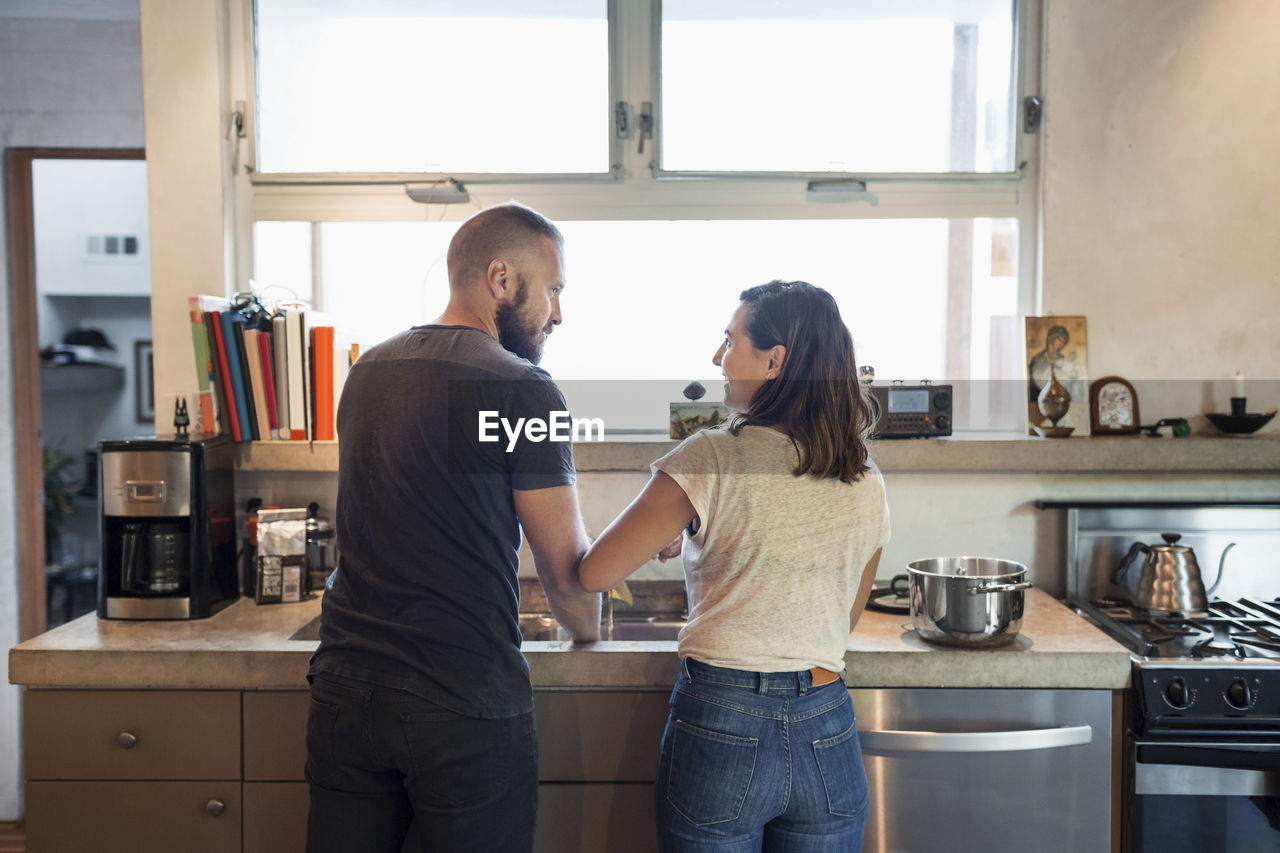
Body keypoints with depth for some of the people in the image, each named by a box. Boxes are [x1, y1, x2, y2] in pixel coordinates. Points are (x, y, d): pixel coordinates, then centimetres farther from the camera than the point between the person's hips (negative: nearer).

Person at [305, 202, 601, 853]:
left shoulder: (367, 371, 8)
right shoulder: (522, 388, -13)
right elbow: (565, 569, -8)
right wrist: (586, 628, 14)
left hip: (346, 691, 6)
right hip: (466, 704, -6)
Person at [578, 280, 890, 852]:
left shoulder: (711, 458, -14)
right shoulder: (866, 483, 2)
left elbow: (595, 574, -12)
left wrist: (670, 536, 6)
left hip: (722, 728, -4)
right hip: (827, 736, 5)